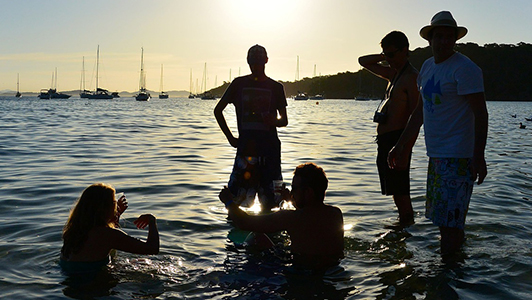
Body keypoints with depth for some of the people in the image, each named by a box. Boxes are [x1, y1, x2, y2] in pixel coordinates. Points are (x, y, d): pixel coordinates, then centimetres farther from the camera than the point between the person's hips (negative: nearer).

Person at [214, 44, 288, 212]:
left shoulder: (275, 87, 9)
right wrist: (230, 138, 8)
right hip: (245, 146, 0)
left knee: (268, 201, 1)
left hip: (269, 146, 0)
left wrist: (274, 121, -11)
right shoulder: (239, 84, 9)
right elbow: (218, 110, 15)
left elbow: (284, 120, 13)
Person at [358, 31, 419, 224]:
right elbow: (363, 61, 29)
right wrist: (384, 56, 12)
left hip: (397, 138, -9)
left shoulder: (411, 77, -9)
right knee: (395, 189, 15)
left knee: (399, 190, -8)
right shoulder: (393, 73, 18)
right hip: (385, 140, 9)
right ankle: (404, 222, 24)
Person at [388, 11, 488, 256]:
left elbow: (480, 113, -14)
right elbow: (420, 111, 21)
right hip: (436, 155, 9)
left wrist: (478, 157, -22)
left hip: (458, 156, -8)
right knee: (443, 219, 16)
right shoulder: (428, 67, 14)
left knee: (449, 222, -8)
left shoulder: (464, 68, -10)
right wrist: (400, 146, 20)